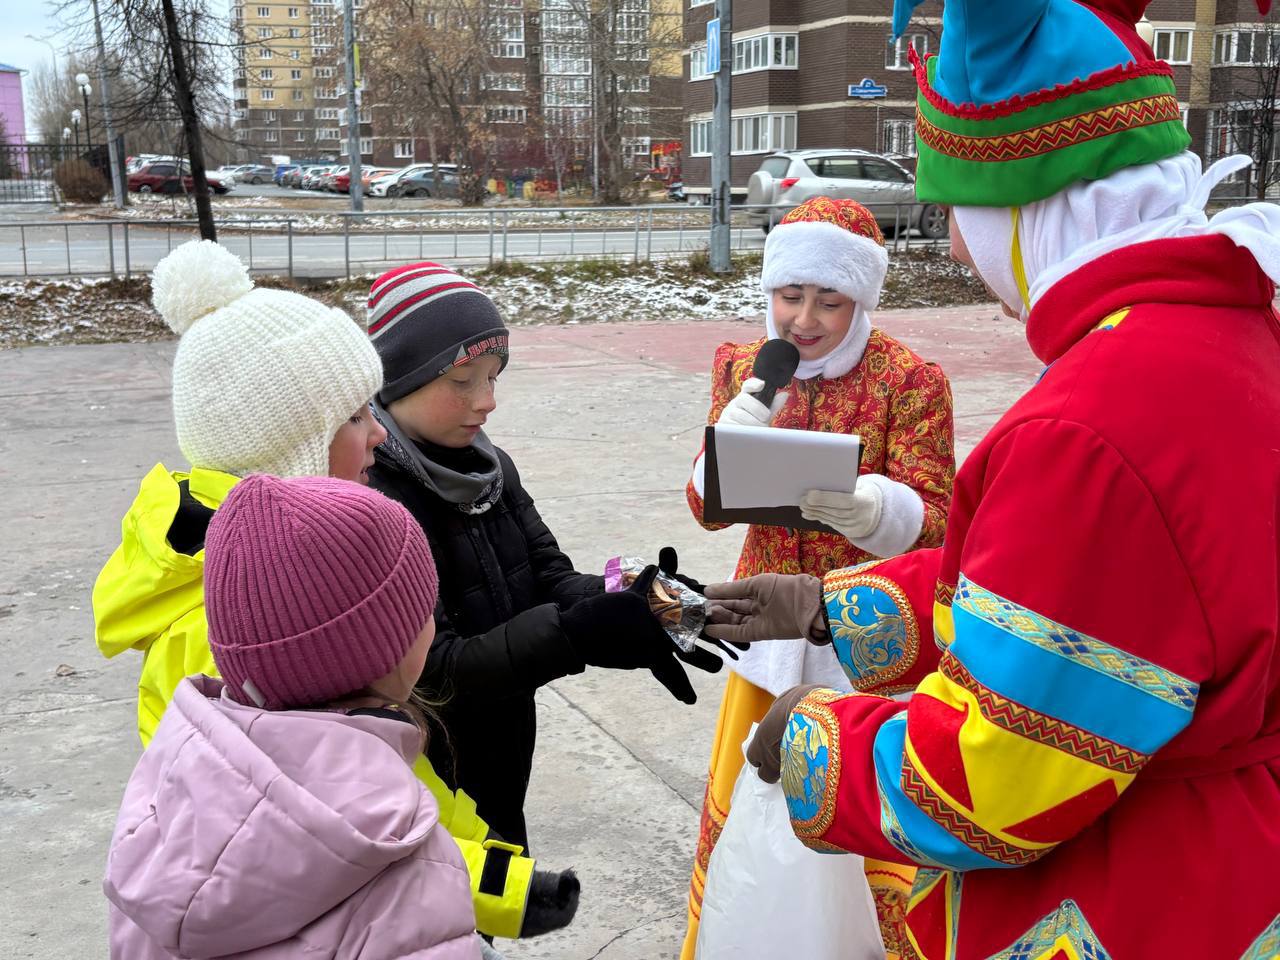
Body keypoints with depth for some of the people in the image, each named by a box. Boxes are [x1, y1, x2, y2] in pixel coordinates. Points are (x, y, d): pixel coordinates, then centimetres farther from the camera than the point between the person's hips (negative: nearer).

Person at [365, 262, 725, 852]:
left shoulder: (490, 468, 1)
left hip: (499, 763, 7)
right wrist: (574, 633, -36)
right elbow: (432, 669, -27)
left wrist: (629, 614, -23)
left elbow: (550, 577, -2)